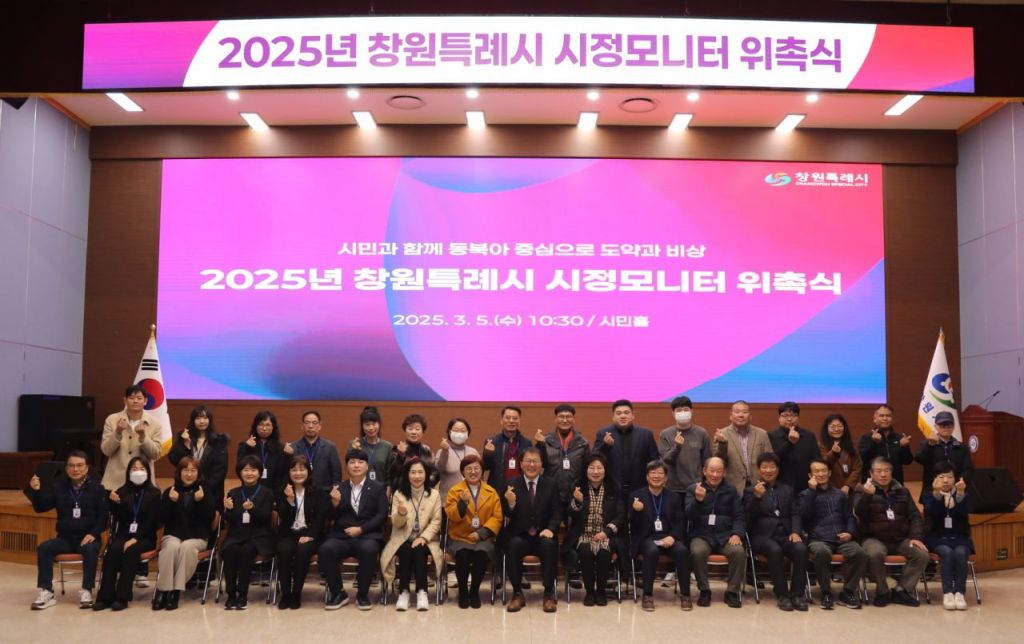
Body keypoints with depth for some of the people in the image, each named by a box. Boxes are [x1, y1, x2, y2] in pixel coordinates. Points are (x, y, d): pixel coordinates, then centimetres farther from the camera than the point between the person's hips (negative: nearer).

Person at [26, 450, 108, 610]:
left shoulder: (97, 489, 2)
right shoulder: (57, 487, 10)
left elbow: (104, 517, -2)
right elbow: (40, 507, 3)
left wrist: (93, 533, -18)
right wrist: (35, 491, -15)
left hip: (87, 537, -3)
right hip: (65, 538, 3)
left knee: (91, 550, -35)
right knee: (43, 548, -24)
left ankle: (86, 591, -28)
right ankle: (46, 592, -22)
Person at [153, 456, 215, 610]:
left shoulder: (205, 491, 7)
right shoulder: (169, 491, 10)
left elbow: (210, 517, -3)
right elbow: (162, 519, 2)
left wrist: (201, 501, -18)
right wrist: (170, 502, -13)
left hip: (197, 537, -1)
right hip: (173, 535, 1)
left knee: (187, 547, -34)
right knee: (172, 546, -33)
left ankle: (176, 590, -28)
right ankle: (162, 590, -28)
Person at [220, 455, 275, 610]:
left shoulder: (267, 493, 5)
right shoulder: (233, 493, 12)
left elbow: (265, 517, -8)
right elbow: (229, 521, 4)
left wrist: (253, 508, -27)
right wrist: (229, 509, -18)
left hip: (259, 536, -2)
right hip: (236, 535, 2)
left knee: (247, 550, -33)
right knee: (229, 550, -30)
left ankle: (243, 594, -23)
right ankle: (231, 594, -20)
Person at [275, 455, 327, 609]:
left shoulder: (318, 492, 6)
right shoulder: (282, 492, 10)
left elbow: (320, 518, -2)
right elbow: (283, 517, -2)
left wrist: (310, 535, -16)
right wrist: (289, 500, -19)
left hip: (309, 534, -1)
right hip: (288, 533, 1)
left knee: (302, 551, -32)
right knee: (284, 551, -31)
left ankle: (296, 593, -16)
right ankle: (285, 592, -14)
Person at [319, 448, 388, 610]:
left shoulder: (378, 487, 10)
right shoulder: (339, 488, 15)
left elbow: (382, 515, 0)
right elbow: (330, 518, 10)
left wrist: (361, 529, -12)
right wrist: (335, 503, -11)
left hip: (368, 535, -2)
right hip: (341, 536, 2)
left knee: (368, 550, -35)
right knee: (325, 549, -28)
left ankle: (362, 594, -12)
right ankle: (338, 593, -6)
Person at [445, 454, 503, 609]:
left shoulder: (491, 492, 10)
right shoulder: (454, 491, 7)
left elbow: (497, 517, 2)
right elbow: (452, 516, -5)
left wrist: (481, 533, -11)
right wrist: (462, 502, -23)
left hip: (483, 538, 0)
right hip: (460, 537, 0)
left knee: (481, 554, -32)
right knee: (462, 555, -32)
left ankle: (474, 591, -8)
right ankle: (463, 592, -8)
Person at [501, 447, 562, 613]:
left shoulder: (551, 485, 7)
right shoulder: (512, 485, 3)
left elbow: (557, 512, 3)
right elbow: (508, 516, -1)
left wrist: (550, 529, -17)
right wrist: (510, 503, -25)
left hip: (543, 536, 1)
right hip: (520, 536, 0)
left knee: (550, 545, -32)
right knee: (513, 545, -32)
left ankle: (549, 593, -17)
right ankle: (517, 593, -16)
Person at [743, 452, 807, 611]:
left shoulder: (788, 490, 22)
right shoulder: (751, 491, 12)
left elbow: (795, 514, 12)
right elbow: (748, 516, -2)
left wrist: (795, 532, -8)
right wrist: (757, 497, -19)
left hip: (786, 535, 3)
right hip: (763, 536, -3)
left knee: (801, 549, -28)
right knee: (775, 550, -35)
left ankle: (797, 594, -20)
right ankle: (782, 595, -25)